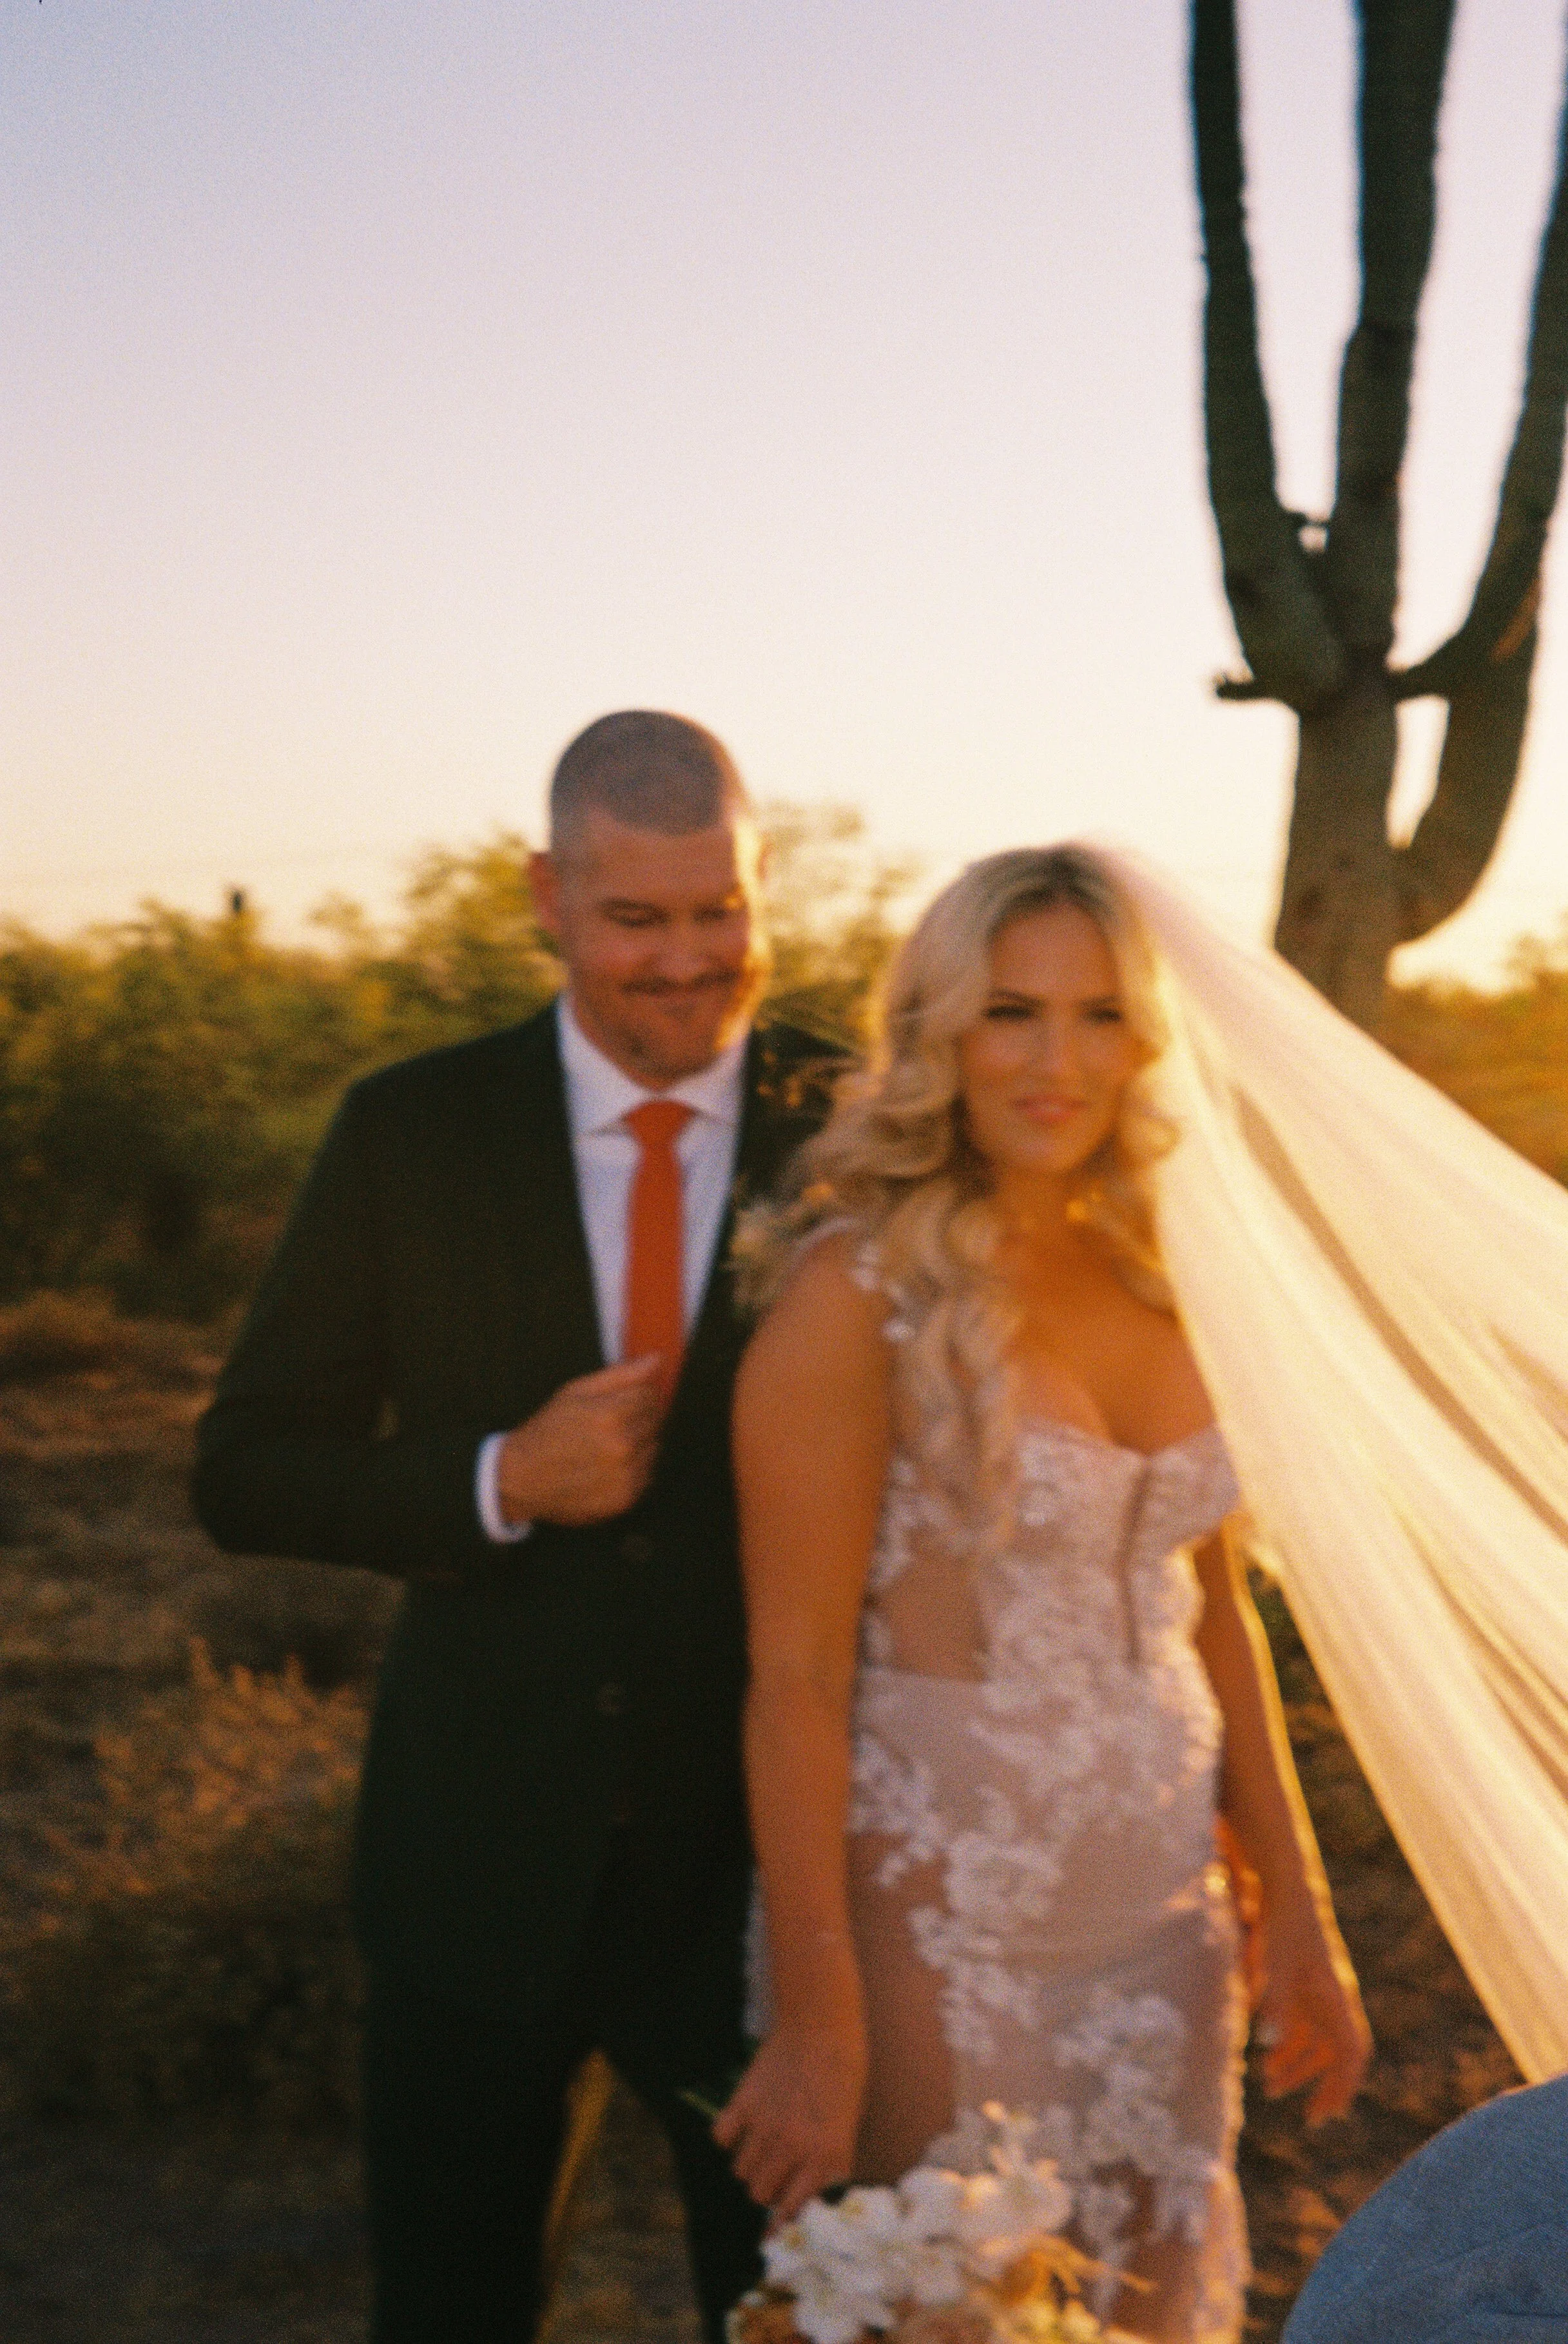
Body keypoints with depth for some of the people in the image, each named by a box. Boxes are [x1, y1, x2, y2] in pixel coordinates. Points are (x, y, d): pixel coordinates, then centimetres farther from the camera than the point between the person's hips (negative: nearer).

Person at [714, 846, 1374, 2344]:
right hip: (941, 1923, -6)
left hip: (1162, 1919, 6)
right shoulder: (861, 1297, -14)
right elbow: (796, 1677, -15)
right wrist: (816, 2022, -16)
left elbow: (1215, 1619, 12)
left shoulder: (1154, 1285, 5)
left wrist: (1298, 1912, 11)